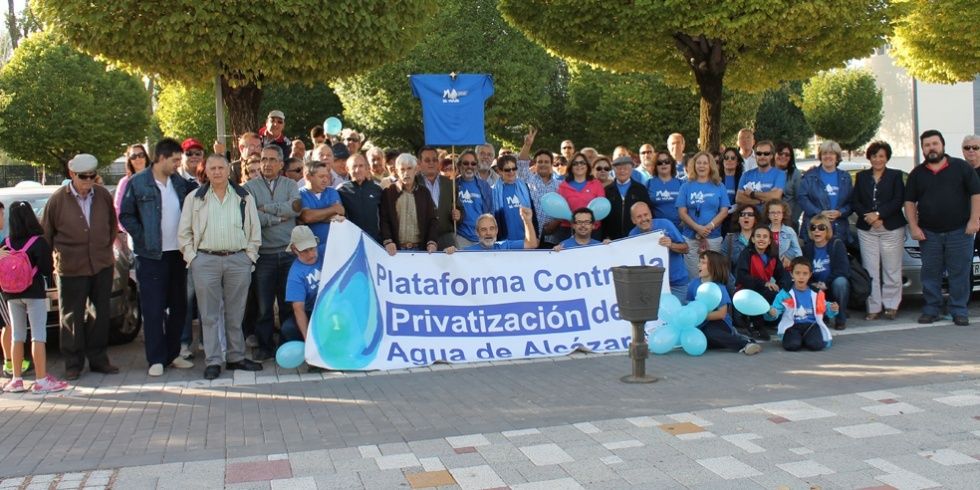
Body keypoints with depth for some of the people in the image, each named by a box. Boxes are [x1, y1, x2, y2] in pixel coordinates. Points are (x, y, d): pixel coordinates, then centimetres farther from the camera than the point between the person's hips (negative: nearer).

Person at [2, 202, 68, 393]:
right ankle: (41, 380, -2)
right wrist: (48, 283, 7)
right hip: (34, 293, -4)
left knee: (17, 336, 13)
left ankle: (16, 379, 16)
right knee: (38, 335, -2)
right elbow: (46, 269, -12)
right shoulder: (39, 242, -10)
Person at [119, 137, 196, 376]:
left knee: (178, 306, 10)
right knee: (153, 309, 0)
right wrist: (143, 238, -10)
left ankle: (173, 354, 22)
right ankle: (156, 359, 8)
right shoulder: (138, 183, -4)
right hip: (151, 255, -5)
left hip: (177, 253, 5)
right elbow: (125, 216, -2)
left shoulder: (179, 182, 8)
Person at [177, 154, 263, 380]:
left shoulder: (244, 197, 9)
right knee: (209, 315, 1)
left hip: (238, 260, 1)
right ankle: (212, 361, 7)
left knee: (235, 313, 8)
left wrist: (249, 256, 1)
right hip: (206, 260, -1)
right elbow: (184, 232, 7)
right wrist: (192, 258, -1)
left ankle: (236, 357, 18)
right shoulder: (194, 198, 7)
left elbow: (255, 230, 9)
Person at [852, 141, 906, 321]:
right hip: (866, 230, 2)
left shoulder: (896, 176, 6)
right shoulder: (861, 176, 13)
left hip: (891, 229, -2)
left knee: (892, 270, 1)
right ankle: (874, 307, 5)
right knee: (870, 271, 0)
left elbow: (898, 201, -5)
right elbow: (855, 202, 6)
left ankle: (891, 305, 10)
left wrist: (878, 214, -15)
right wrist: (868, 216, -10)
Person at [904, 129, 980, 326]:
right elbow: (910, 202, 9)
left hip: (959, 231, -2)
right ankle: (931, 309, 13)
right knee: (930, 274, 5)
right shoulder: (917, 174, 10)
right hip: (928, 233, 2)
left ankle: (959, 311, 8)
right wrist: (913, 227, -1)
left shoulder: (961, 167, 2)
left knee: (959, 273, 0)